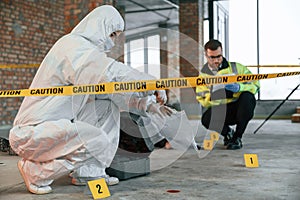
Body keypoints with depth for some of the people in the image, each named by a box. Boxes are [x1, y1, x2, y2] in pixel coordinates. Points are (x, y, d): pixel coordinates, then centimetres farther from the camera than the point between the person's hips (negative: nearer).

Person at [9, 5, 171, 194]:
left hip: (55, 125, 10)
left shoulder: (84, 48, 15)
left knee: (108, 104, 6)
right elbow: (110, 73, -30)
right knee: (98, 142, -27)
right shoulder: (73, 46, -15)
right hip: (31, 132, -10)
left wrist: (145, 104, 1)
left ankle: (88, 172, 4)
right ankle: (35, 171, -8)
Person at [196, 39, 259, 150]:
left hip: (238, 108, 0)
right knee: (206, 119, -33)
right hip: (219, 110, 0)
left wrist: (239, 88, -24)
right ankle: (227, 132, 5)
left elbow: (255, 84, -5)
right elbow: (202, 100, -1)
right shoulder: (203, 75, 6)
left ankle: (237, 137, -17)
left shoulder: (236, 68, 2)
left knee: (247, 96, -33)